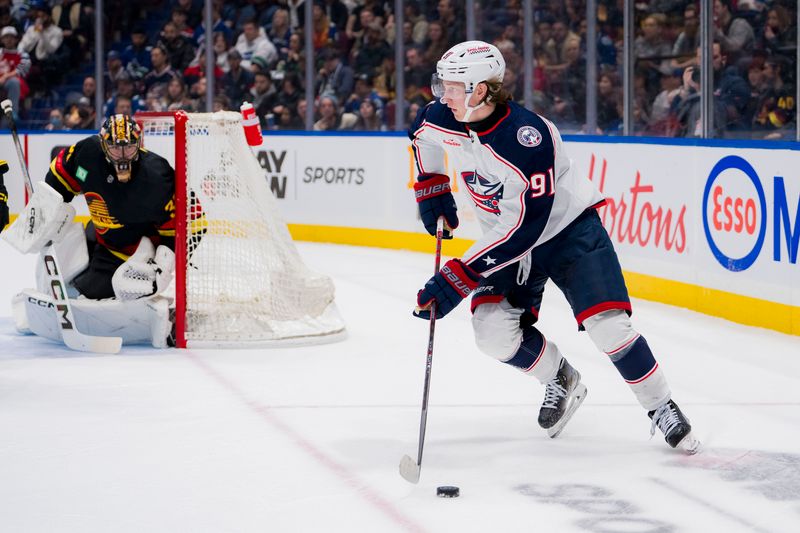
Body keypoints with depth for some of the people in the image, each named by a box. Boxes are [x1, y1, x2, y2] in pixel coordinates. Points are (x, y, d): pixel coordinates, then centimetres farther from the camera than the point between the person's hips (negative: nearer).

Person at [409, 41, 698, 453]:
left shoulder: (528, 138, -34)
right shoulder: (446, 120, -13)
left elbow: (524, 229, -35)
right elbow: (421, 132, 15)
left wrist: (459, 277, -36)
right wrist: (431, 187, 8)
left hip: (568, 229, -6)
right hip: (505, 238, 6)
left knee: (607, 324, -18)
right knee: (495, 333, -12)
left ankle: (662, 409, 1)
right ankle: (562, 382, 15)